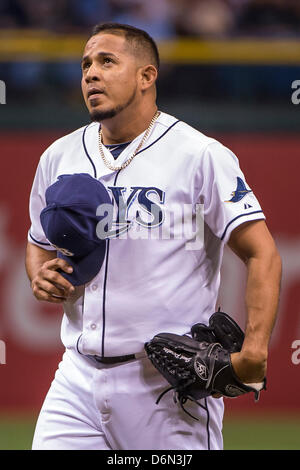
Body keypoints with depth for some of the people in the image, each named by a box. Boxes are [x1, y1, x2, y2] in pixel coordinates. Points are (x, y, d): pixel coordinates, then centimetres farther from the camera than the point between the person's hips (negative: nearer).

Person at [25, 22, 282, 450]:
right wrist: (42, 277, 0)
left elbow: (263, 254, -11)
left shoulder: (201, 155, -7)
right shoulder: (59, 157, 11)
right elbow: (39, 244, 25)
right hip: (79, 377, 5)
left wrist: (254, 351, -24)